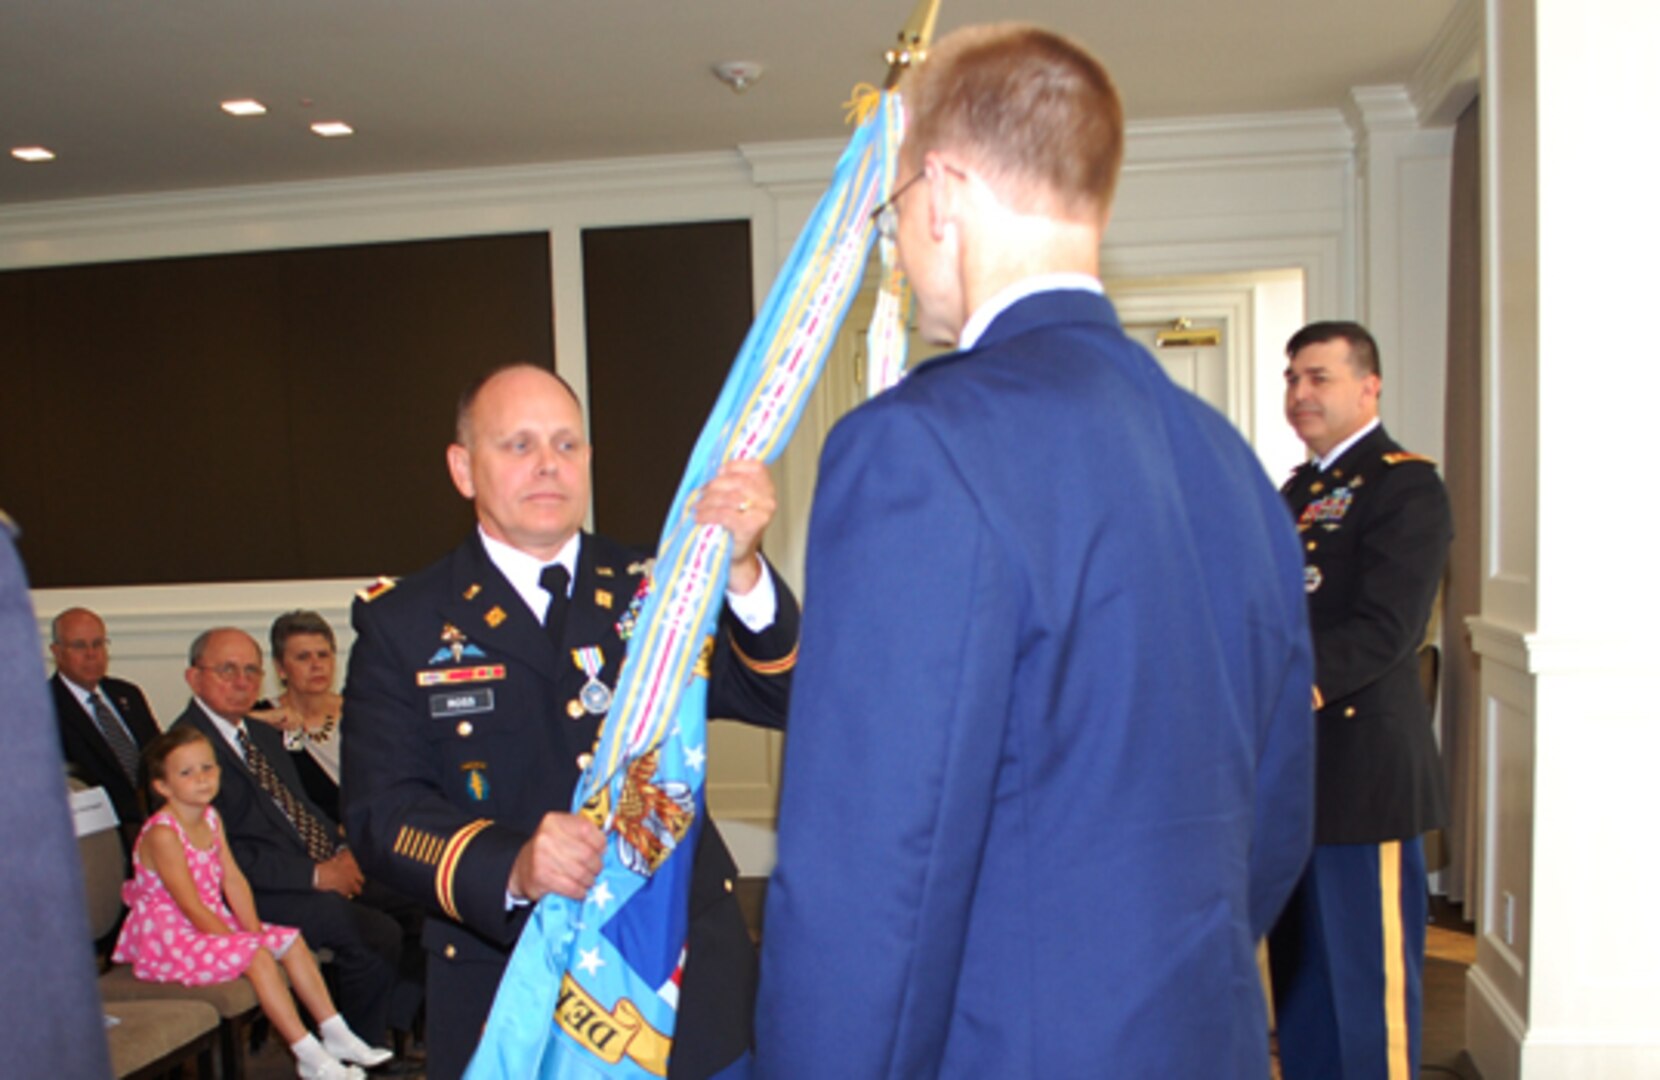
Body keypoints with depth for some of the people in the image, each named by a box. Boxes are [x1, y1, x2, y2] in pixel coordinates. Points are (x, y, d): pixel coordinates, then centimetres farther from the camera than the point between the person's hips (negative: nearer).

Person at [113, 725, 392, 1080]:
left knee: (292, 943, 1)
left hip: (214, 923, 9)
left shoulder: (211, 818, 5)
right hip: (170, 935, -9)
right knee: (258, 957, -25)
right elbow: (191, 906, -23)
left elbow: (234, 881, 2)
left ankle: (336, 1035, 5)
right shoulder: (162, 834, -22)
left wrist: (255, 933, -9)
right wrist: (245, 944, -22)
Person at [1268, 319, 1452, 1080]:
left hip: (1363, 766, -8)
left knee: (1369, 969, 0)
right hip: (1296, 760, 8)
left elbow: (1384, 631, -20)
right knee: (1298, 966, 17)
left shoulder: (1405, 487, -10)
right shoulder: (1299, 490, 16)